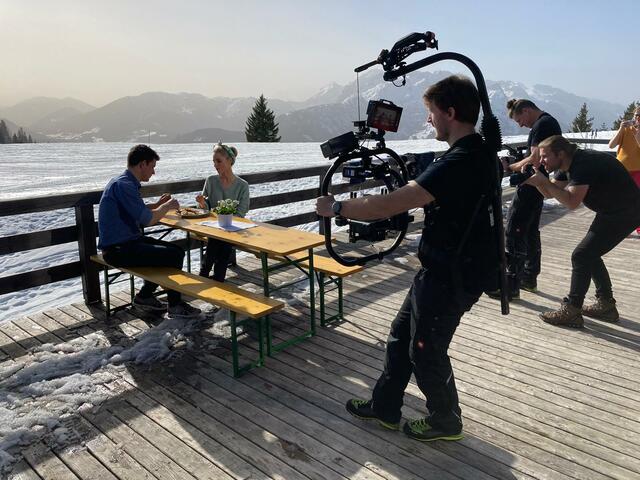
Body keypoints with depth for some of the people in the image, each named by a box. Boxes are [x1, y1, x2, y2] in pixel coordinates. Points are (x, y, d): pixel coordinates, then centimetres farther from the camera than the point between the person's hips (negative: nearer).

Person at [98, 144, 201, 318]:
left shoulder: (126, 182, 13)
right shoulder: (124, 185, -20)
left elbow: (138, 211, 26)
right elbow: (147, 219, -21)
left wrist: (159, 204, 15)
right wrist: (167, 206, -6)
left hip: (127, 241, 11)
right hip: (118, 250, -11)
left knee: (175, 250, 12)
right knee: (175, 255, -14)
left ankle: (144, 296, 18)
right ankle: (175, 305, 3)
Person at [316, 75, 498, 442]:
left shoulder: (459, 163, -27)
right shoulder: (477, 153, 6)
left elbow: (388, 206, -29)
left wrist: (335, 207, -18)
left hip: (451, 276, -10)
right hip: (446, 267, 10)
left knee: (426, 350, 9)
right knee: (402, 335, 19)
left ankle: (446, 421, 34)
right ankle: (384, 407, 35)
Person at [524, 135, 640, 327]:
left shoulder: (583, 164, -25)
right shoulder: (570, 165, 5)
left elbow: (572, 202, -34)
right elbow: (550, 193, 6)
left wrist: (545, 181, -30)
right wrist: (536, 180, -11)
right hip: (611, 210, 10)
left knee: (581, 256, -11)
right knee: (589, 254, 14)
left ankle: (571, 312, -5)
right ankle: (606, 305, 25)